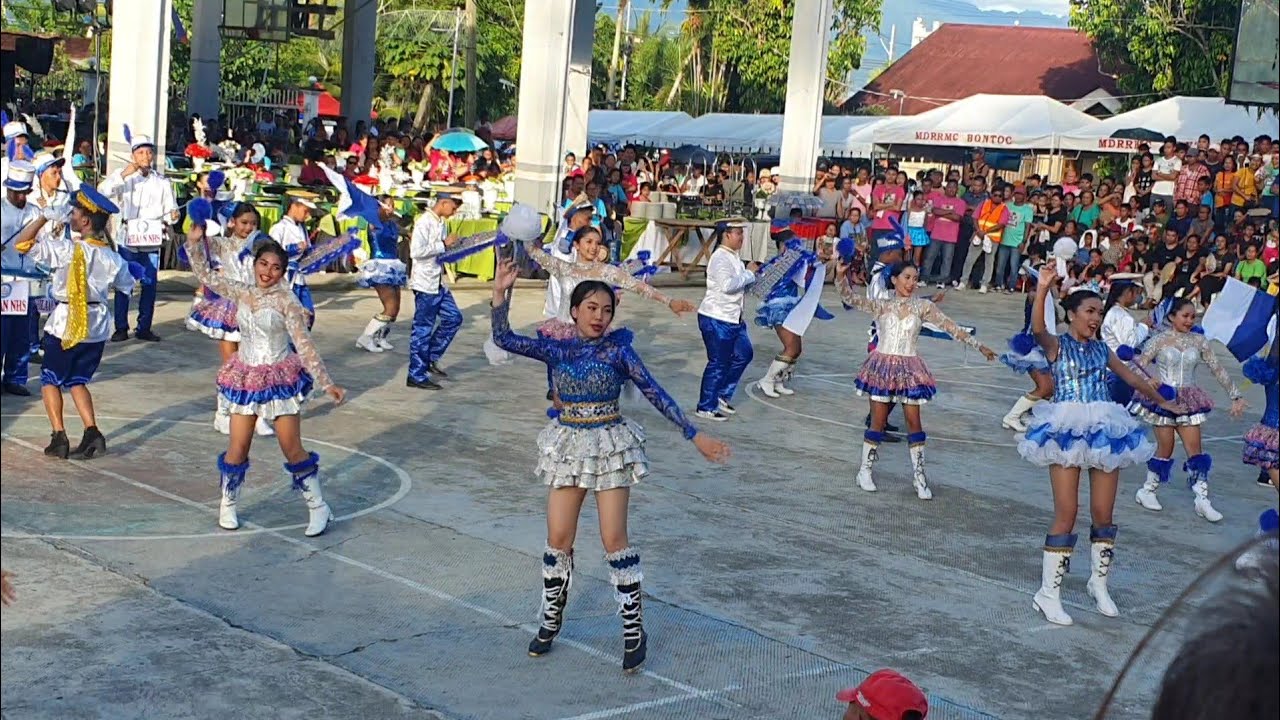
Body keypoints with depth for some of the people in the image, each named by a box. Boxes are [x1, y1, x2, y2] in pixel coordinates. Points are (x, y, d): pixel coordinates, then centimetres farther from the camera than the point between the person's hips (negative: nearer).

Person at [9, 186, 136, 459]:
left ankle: (59, 438, 2)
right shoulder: (112, 257, -2)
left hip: (66, 322, -5)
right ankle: (92, 434, 1)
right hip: (97, 325, 5)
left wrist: (45, 216, -14)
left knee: (50, 380, 12)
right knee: (77, 381, 18)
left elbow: (21, 243, -17)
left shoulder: (67, 250, -18)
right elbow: (126, 285, 15)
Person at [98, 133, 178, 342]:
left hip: (152, 240, 2)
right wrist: (122, 175, -21)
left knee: (149, 284, 3)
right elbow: (103, 191, -12)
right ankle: (121, 327, 3)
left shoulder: (162, 181, 11)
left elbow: (169, 209, 11)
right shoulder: (123, 175, 4)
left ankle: (144, 327, 12)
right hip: (128, 237, -2)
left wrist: (172, 216, -11)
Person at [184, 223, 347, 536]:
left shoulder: (286, 300, -11)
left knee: (293, 449, -1)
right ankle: (228, 504, 25)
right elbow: (204, 274, 11)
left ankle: (318, 507, 12)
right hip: (246, 378, 4)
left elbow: (304, 344, -12)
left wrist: (326, 383, -16)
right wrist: (195, 241, 0)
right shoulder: (241, 291, 1)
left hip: (280, 378, -3)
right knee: (237, 448, 6)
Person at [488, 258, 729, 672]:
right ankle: (551, 621, 25)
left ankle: (634, 629, 9)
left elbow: (655, 394, -6)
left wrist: (695, 435, -10)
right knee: (558, 539, 6)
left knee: (614, 539, -2)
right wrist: (501, 294, -21)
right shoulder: (556, 349, 1)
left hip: (610, 445, -2)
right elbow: (504, 339, -8)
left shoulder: (618, 350, -5)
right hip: (567, 445, 2)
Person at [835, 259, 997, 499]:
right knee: (878, 422, 3)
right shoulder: (881, 305, 1)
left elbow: (951, 327, 3)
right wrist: (841, 276, -28)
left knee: (914, 422, 2)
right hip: (883, 366, -1)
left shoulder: (923, 307, 3)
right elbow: (850, 298, -9)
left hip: (909, 369, 1)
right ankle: (865, 471, 16)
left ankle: (919, 475, 11)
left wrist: (978, 346, 1)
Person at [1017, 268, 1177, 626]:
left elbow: (1132, 377, 30)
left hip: (1104, 433, 5)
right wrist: (1042, 288, -35)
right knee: (1066, 514, -7)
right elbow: (1037, 328, -22)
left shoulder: (1101, 349, 16)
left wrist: (1163, 401, 40)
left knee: (1103, 514, 5)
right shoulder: (1057, 345, 1)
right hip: (1068, 432, -5)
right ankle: (1049, 593, 2)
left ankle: (1099, 584, 24)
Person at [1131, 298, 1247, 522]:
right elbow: (1139, 365, -11)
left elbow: (1218, 369, 6)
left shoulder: (1199, 341, 4)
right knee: (1165, 448, 1)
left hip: (1188, 401, 3)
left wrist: (1236, 395, 5)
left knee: (1195, 449, 0)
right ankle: (1147, 490, 19)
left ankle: (1202, 499, 1)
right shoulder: (1160, 340, -6)